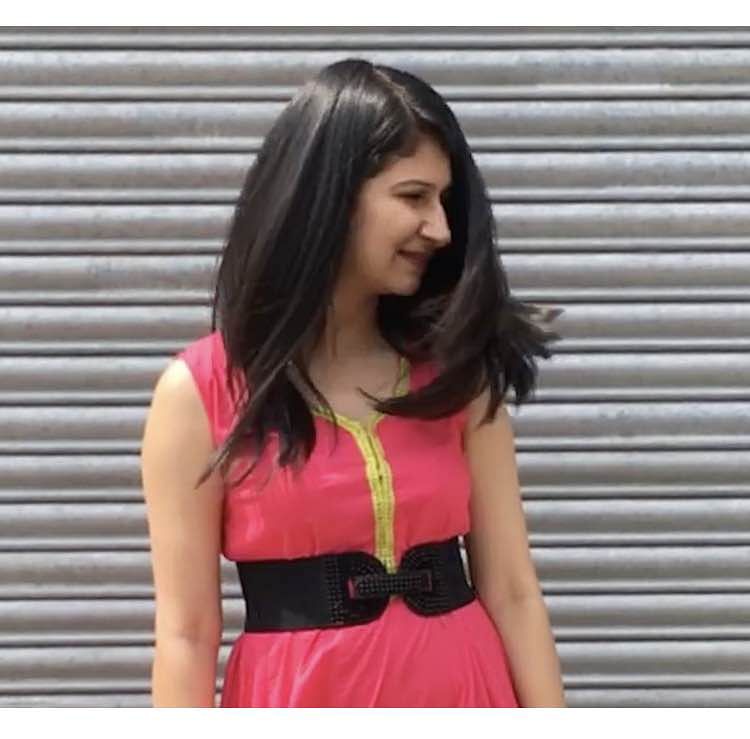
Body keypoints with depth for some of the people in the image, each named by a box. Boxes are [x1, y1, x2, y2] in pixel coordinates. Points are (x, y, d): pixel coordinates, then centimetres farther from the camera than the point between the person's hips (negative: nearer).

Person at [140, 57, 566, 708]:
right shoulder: (200, 393, -7)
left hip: (462, 700, 3)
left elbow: (513, 591, 0)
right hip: (301, 704, -2)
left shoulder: (457, 374, 2)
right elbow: (186, 634, -7)